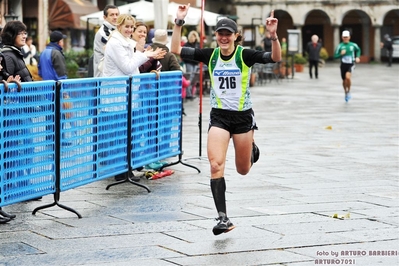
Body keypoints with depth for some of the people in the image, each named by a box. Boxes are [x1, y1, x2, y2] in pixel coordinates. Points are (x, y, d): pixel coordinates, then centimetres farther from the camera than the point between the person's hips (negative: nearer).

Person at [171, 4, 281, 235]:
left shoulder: (245, 55, -11)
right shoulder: (210, 55, -2)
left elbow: (275, 58, -22)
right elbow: (176, 50, -4)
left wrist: (274, 36, -38)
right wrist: (179, 22, -13)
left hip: (243, 116, -2)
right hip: (219, 116, 2)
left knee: (243, 170, 10)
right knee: (216, 165, -15)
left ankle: (251, 148, 48)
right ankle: (223, 218, -11)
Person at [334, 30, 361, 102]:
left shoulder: (353, 45, -2)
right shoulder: (340, 46, -5)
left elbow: (358, 50, 21)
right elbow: (335, 56, -4)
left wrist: (357, 57, 6)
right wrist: (341, 54, -21)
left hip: (351, 65, -2)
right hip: (343, 65, 2)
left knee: (348, 77, -27)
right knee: (344, 81, 12)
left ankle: (349, 91, -3)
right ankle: (346, 93, 39)